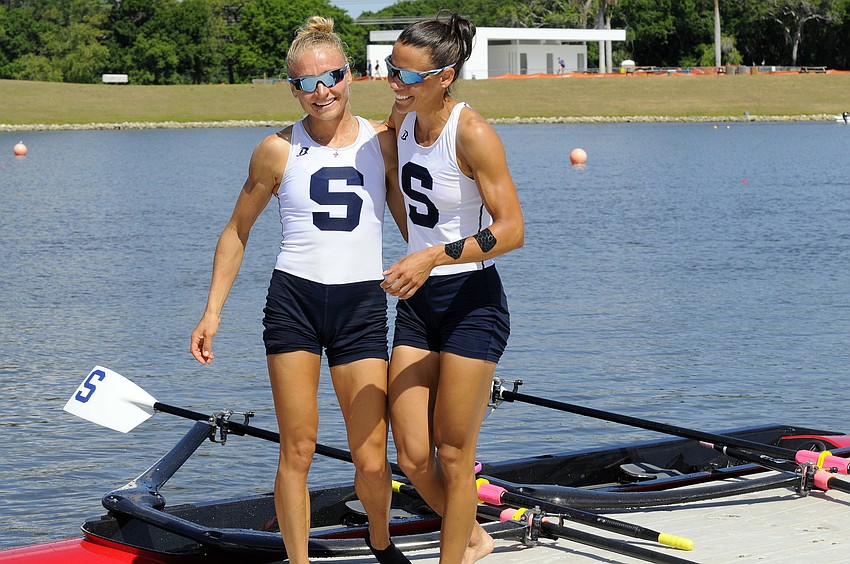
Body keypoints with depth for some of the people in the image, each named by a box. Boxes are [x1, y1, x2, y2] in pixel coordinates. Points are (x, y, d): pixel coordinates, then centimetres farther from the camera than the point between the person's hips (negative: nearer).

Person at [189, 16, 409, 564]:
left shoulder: (382, 141, 4)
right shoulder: (278, 150, 1)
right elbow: (238, 231, 11)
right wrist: (213, 312, 8)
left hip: (363, 305, 1)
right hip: (294, 299, -1)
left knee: (372, 462, 0)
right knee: (298, 452, 0)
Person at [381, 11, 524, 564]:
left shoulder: (473, 134, -18)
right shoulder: (403, 115, 4)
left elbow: (512, 230, -21)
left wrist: (434, 257, -28)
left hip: (472, 300, -7)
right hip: (418, 302, 7)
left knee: (453, 455, 2)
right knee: (413, 458, 6)